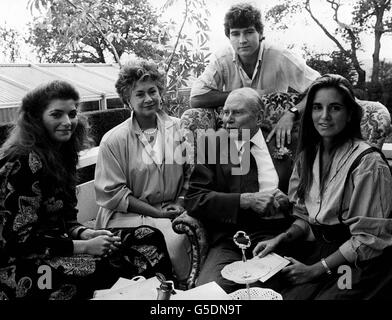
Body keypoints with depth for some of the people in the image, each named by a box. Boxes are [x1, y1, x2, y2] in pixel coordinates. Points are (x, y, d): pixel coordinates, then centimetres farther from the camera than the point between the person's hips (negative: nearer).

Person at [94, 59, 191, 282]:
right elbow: (112, 193, -6)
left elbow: (191, 174, 11)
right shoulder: (113, 140, -4)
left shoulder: (180, 129, 7)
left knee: (177, 240, -27)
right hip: (128, 214, -2)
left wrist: (181, 203, -7)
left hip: (173, 211, 3)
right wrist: (157, 212, -10)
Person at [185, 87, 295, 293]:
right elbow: (193, 199, -2)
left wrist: (286, 200, -8)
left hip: (279, 237, 1)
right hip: (229, 242, 0)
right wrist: (246, 200, -13)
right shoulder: (213, 144, 8)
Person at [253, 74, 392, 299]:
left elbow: (367, 238, -13)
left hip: (358, 262, -4)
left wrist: (316, 270, -14)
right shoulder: (308, 156, 6)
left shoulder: (368, 162, -14)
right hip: (318, 250, 5)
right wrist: (281, 239, -6)